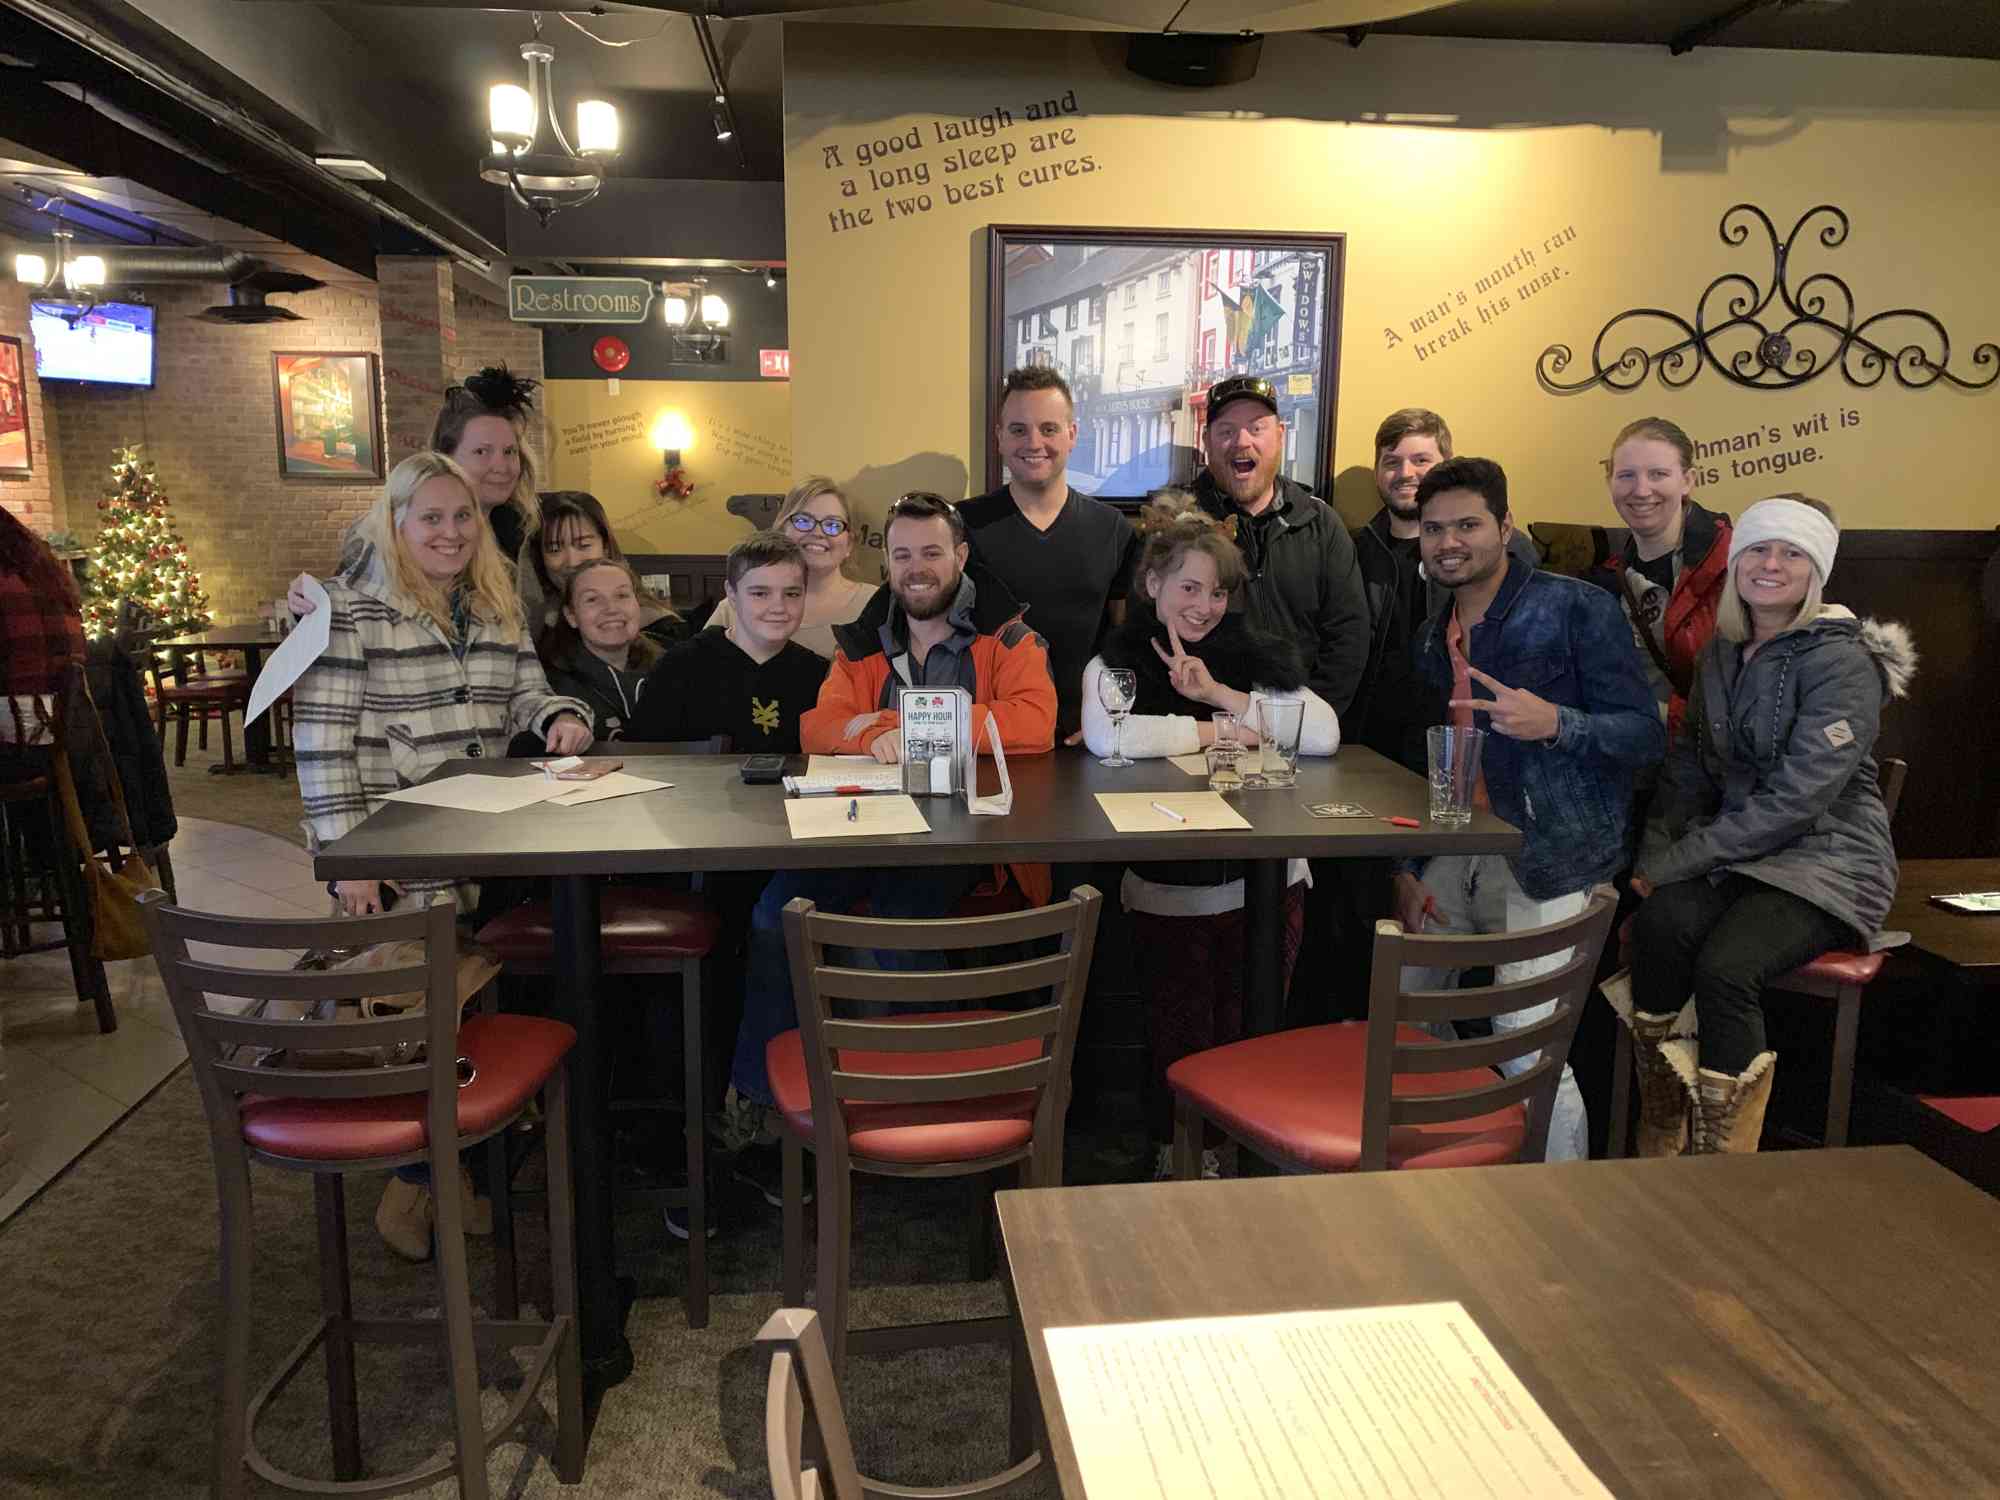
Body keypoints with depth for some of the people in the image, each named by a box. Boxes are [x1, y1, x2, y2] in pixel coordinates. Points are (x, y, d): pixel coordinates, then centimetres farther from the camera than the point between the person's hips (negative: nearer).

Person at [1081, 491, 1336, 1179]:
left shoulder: (1257, 656, 7)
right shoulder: (1117, 661, -1)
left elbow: (1324, 734, -7)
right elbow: (1106, 736, -23)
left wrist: (1219, 695, -12)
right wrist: (1214, 732, -12)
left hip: (1266, 882, 2)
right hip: (1167, 892, -2)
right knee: (1180, 1041, 3)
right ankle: (1173, 1150, 27)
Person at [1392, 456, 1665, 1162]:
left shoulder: (1578, 608, -5)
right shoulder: (1433, 638, 15)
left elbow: (1646, 735, -8)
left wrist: (1555, 723, -27)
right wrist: (1406, 869, 10)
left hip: (1547, 857, -7)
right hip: (1455, 852, 7)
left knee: (1527, 1046, -14)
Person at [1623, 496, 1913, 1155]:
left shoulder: (1842, 660, -12)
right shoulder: (1721, 652, 10)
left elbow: (1797, 798, -20)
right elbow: (1689, 763, 13)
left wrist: (1676, 861, -20)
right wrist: (1655, 853, -3)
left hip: (1827, 860, -5)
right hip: (1739, 853, 5)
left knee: (1724, 966, -31)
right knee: (1661, 920, -27)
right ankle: (1655, 1154, -18)